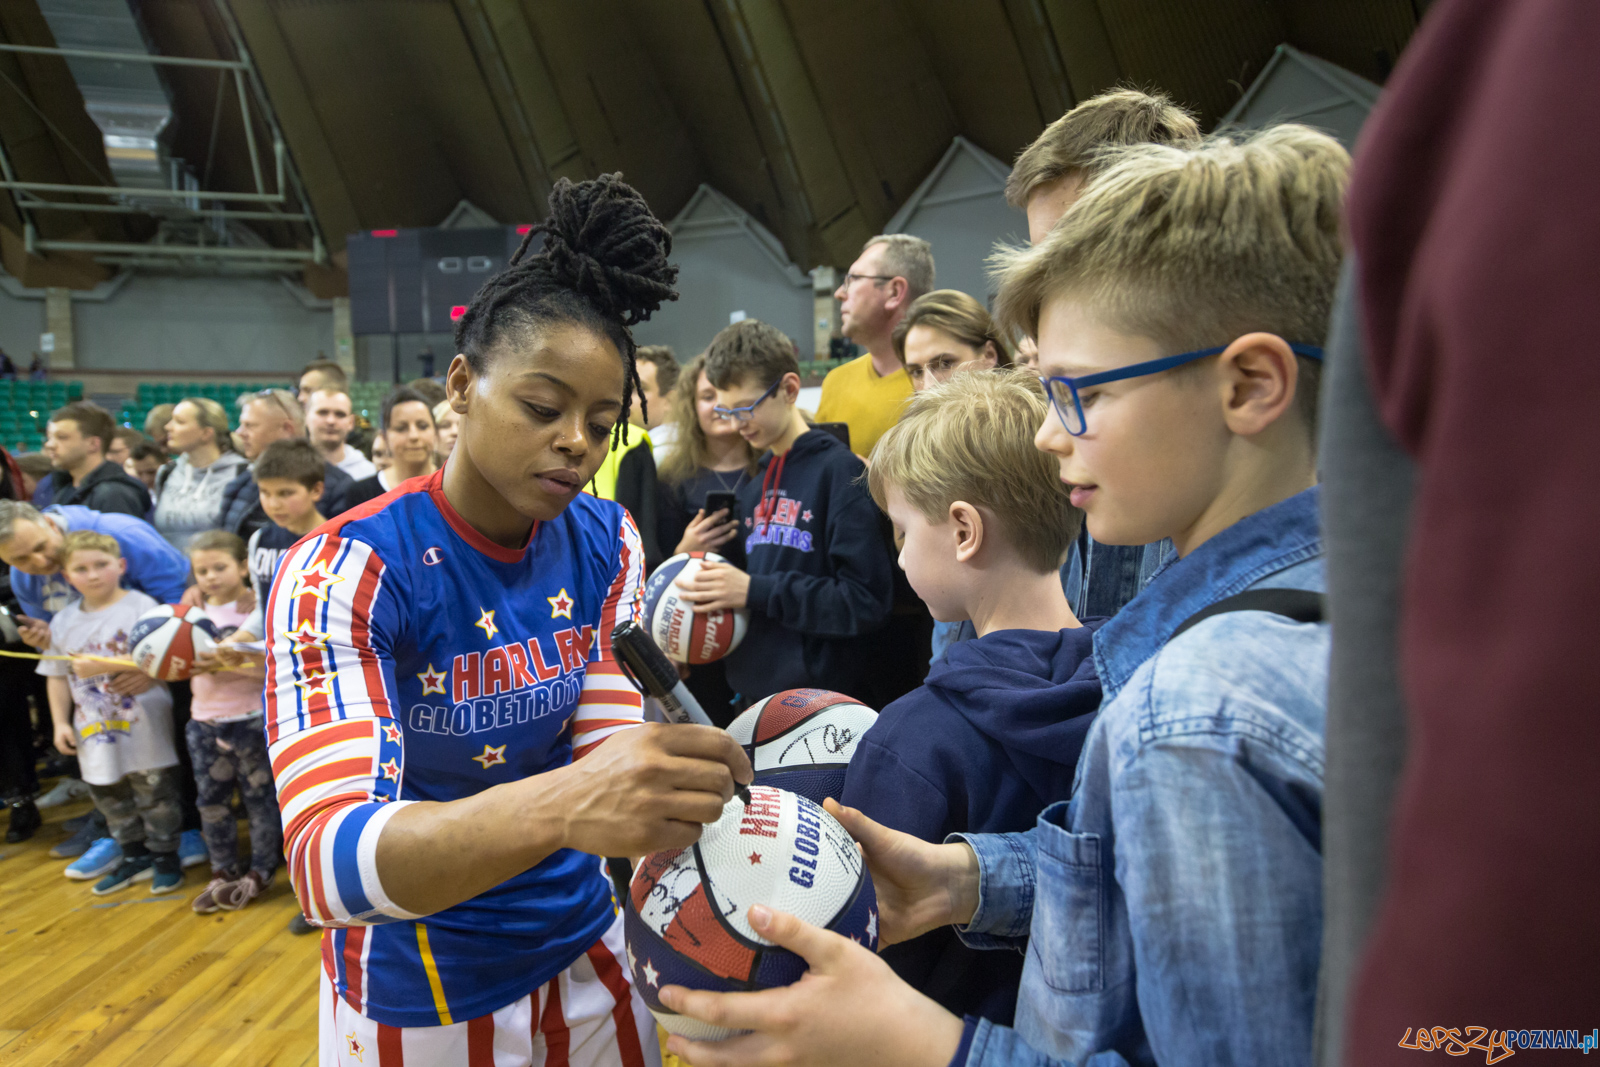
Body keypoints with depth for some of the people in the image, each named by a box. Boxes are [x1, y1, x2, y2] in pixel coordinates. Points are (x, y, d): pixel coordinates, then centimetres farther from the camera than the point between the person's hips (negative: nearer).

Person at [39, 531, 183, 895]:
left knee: (154, 794, 4)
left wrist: (104, 666, -26)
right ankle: (134, 855, 33)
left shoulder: (141, 607, -11)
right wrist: (60, 722, 7)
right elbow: (56, 675, 12)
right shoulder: (64, 621, 7)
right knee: (109, 797, 17)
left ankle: (165, 855, 20)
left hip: (143, 727, -6)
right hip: (95, 730, 6)